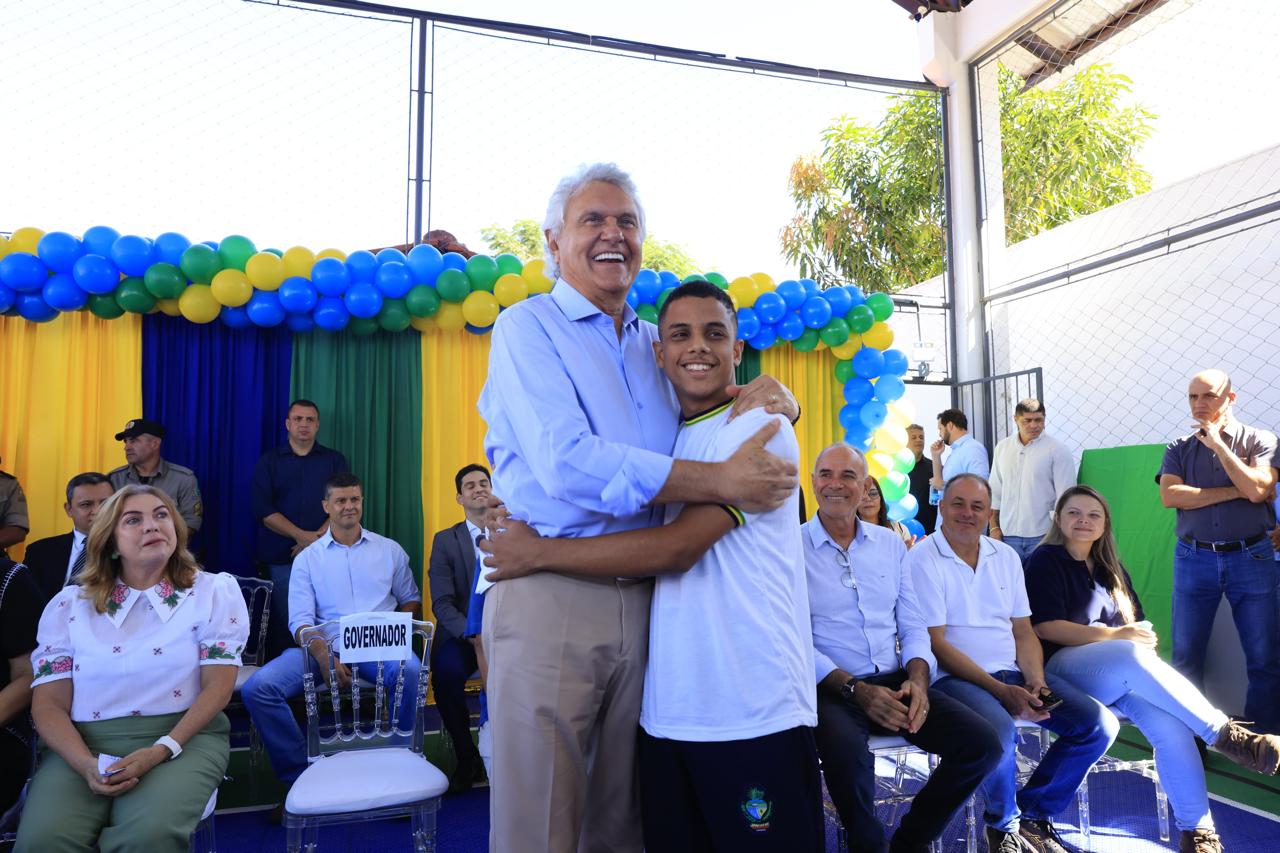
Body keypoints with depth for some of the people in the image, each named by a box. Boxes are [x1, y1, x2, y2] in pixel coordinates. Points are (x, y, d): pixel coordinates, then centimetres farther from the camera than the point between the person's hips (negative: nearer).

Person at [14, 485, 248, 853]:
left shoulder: (213, 592, 4)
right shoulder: (68, 605, 9)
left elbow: (218, 685, -4)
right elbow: (48, 704, 4)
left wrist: (162, 750, -18)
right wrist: (86, 764, -15)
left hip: (182, 736, -1)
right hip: (84, 743, 2)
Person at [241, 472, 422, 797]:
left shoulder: (389, 550, 15)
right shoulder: (308, 558, 12)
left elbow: (411, 599, 18)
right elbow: (300, 620, 1)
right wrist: (324, 657, -20)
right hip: (322, 645, 1)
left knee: (410, 670, -36)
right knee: (258, 687, -23)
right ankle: (302, 775, -7)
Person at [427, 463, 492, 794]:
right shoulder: (445, 541, 7)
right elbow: (442, 603, -3)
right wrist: (473, 634, -21)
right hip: (462, 634, 0)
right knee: (446, 670, -33)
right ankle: (467, 759, -9)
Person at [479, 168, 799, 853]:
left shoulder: (657, 345, 16)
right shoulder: (527, 328, -1)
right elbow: (566, 462, -16)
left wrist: (776, 400, -1)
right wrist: (721, 481, -19)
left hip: (647, 598, 5)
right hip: (549, 594, -5)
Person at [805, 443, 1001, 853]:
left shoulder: (890, 544, 12)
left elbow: (912, 626, 11)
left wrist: (917, 679, -9)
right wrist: (856, 689, -20)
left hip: (895, 681, 5)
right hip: (831, 690, -5)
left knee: (982, 743, -13)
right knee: (847, 754, -36)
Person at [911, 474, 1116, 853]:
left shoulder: (1006, 556, 13)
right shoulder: (922, 560, -8)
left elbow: (1023, 630, 12)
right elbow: (936, 643, -13)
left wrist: (1036, 680, -8)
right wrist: (1000, 691, -19)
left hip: (1013, 672, 7)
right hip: (956, 677, -7)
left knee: (1100, 724, -8)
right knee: (999, 731, -36)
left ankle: (1033, 811, 11)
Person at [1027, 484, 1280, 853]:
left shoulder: (1110, 568, 21)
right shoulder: (1045, 560, -1)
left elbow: (1135, 624, 20)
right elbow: (1044, 627, -12)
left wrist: (1142, 637, -4)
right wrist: (1114, 636, -16)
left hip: (1117, 677, 6)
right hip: (1062, 668, -5)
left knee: (1165, 719, -26)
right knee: (1131, 656, -35)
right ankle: (1226, 735, -28)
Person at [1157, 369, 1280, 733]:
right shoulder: (1179, 449, 7)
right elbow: (1169, 495, -10)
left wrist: (1218, 445, -10)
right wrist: (1236, 491, -11)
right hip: (1195, 558, 1)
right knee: (1186, 656, 5)